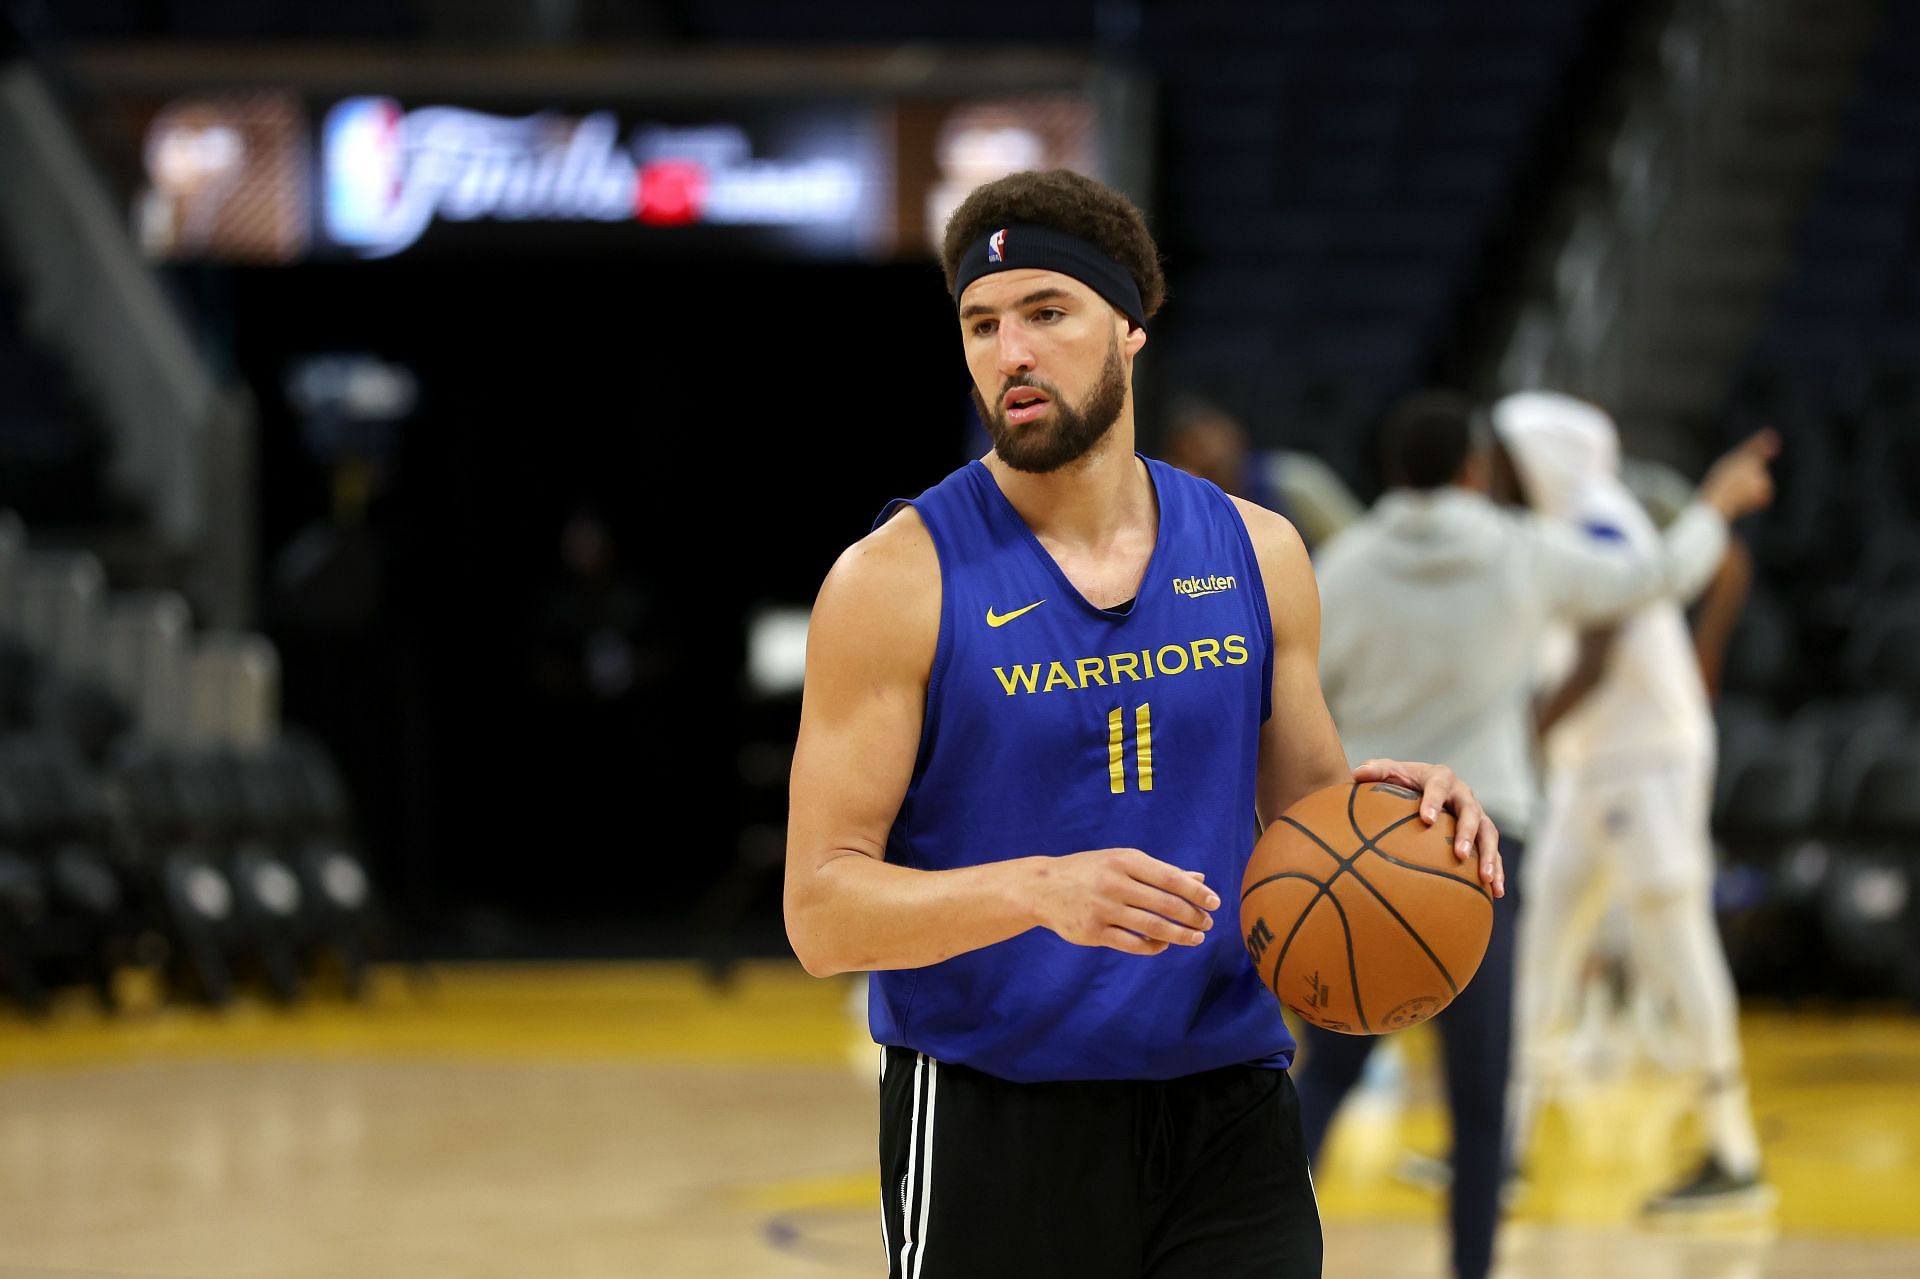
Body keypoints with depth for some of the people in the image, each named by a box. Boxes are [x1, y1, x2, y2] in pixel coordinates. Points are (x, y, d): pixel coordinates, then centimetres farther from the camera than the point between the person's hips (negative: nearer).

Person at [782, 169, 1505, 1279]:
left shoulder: (1255, 553, 7)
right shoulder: (899, 581, -7)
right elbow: (822, 910, -11)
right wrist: (1039, 890, -26)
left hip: (1230, 1124, 3)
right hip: (992, 1133, -3)